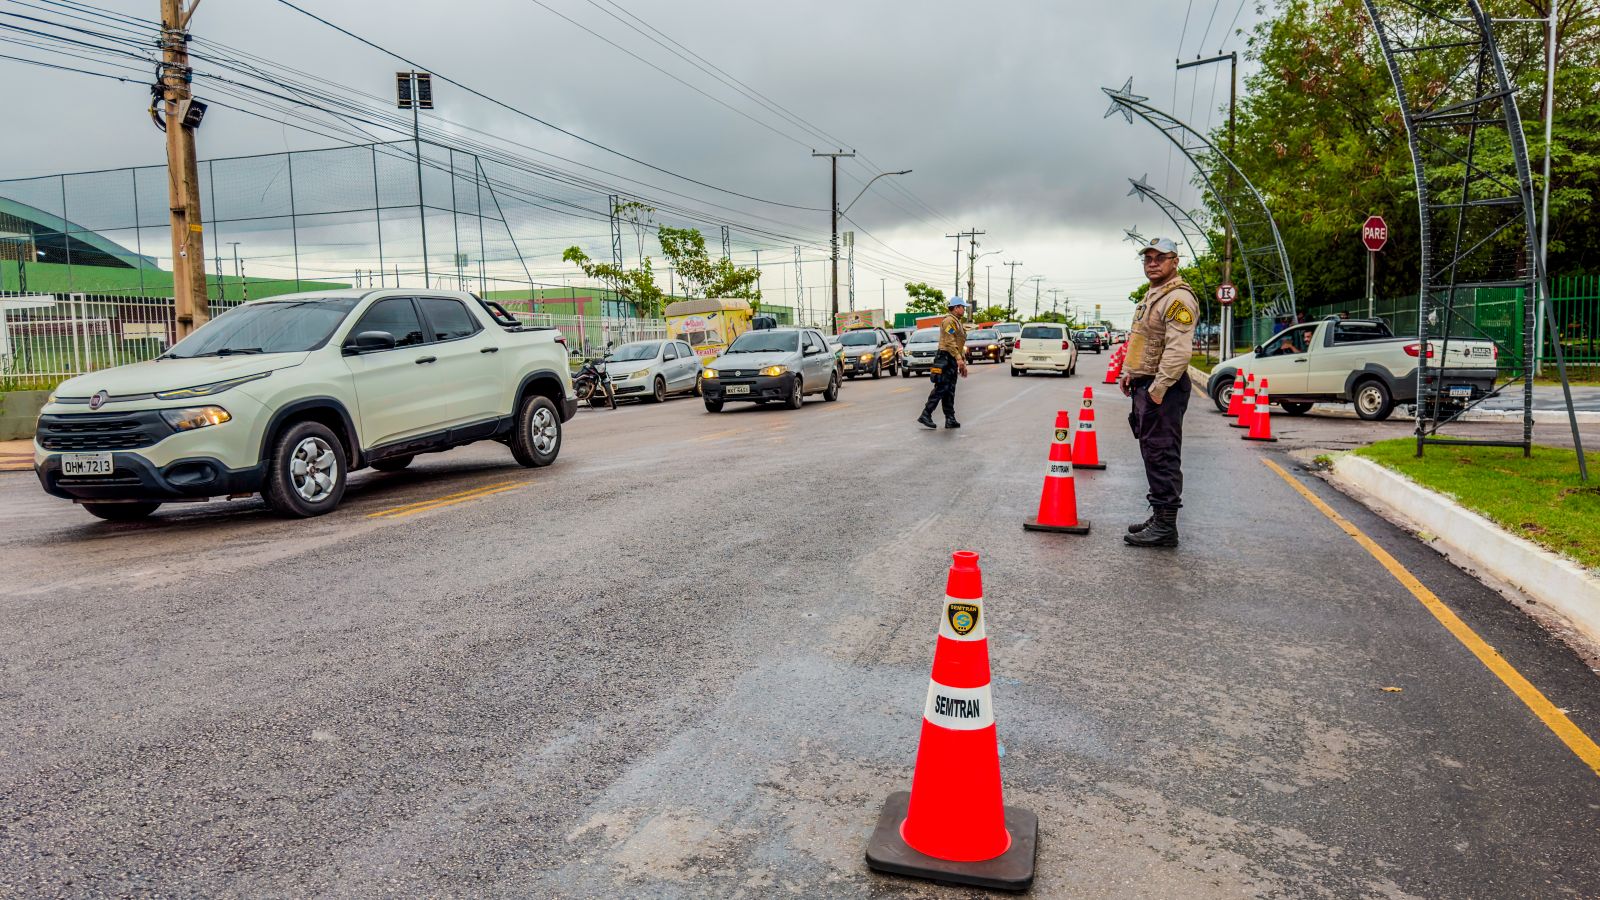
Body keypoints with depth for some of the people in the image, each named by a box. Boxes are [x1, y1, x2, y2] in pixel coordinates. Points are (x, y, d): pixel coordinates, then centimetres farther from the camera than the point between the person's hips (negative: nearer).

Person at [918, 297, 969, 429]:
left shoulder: (958, 323, 23)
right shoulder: (949, 321, -10)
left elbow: (960, 345, 26)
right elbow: (950, 342, -19)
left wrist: (963, 363, 22)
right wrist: (959, 358, -24)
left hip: (953, 361, 10)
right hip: (946, 359, -10)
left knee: (950, 391, 8)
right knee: (940, 389, -12)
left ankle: (950, 419, 9)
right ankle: (925, 416, -10)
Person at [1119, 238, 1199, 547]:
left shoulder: (1178, 298, -15)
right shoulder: (1153, 295, 19)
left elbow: (1179, 350, -24)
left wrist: (1158, 388, -25)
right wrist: (1131, 372, 19)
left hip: (1163, 389, -11)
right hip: (1146, 385, 11)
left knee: (1161, 455, -9)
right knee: (1153, 453, 15)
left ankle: (1165, 527, -4)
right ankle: (1159, 517, 24)